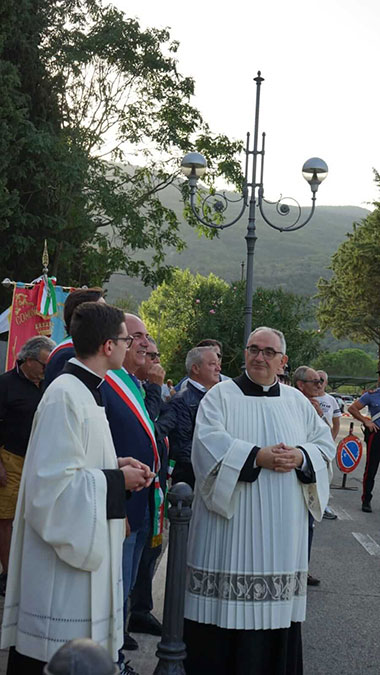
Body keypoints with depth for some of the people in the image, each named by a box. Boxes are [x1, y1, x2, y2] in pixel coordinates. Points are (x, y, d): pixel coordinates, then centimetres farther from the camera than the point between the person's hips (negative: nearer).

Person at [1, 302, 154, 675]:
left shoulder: (82, 390, 11)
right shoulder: (65, 396, -19)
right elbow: (54, 479, -22)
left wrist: (115, 466, 6)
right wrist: (116, 480, -13)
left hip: (81, 540, 10)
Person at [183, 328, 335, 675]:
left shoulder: (297, 401, 13)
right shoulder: (221, 395, 2)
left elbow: (326, 443, 11)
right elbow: (209, 441, -12)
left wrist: (301, 457, -10)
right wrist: (257, 457, -20)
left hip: (283, 525, 3)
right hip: (232, 518, -3)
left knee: (276, 604, 3)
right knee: (226, 605, -3)